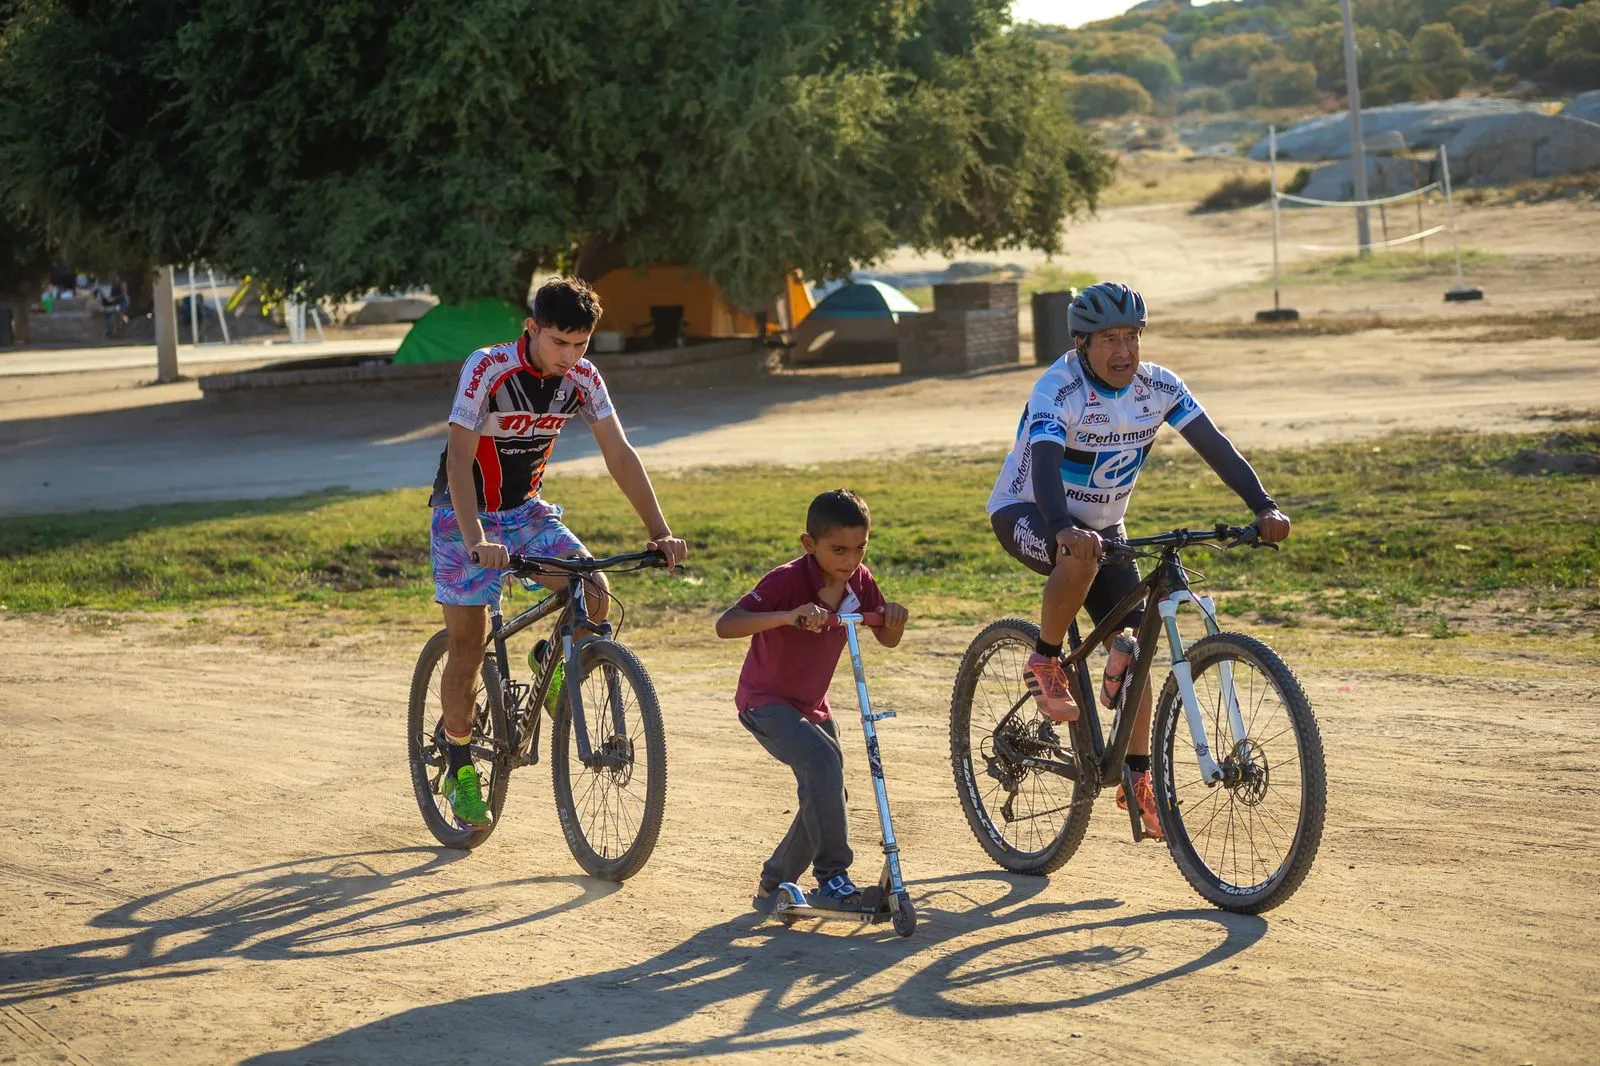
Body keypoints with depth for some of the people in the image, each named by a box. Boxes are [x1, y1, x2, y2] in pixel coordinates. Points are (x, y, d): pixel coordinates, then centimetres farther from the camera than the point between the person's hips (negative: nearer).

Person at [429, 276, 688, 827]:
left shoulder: (582, 378, -11)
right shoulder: (488, 369, -25)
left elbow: (619, 453, -10)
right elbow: (459, 458, -32)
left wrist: (660, 531, -19)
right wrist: (477, 541, -45)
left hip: (526, 510, 4)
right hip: (464, 515, -4)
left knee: (595, 594, -18)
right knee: (468, 645, -5)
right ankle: (458, 766, 12)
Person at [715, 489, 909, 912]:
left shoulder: (859, 580, -5)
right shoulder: (788, 580, -25)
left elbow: (887, 640, 4)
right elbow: (725, 625, -36)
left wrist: (894, 619, -20)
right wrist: (788, 615, -49)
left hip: (812, 704, 8)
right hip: (766, 702, -8)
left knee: (823, 796, 11)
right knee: (823, 762, -29)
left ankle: (772, 886, 29)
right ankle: (832, 877, -20)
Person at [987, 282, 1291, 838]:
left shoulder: (1159, 386, -13)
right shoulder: (1058, 390, -28)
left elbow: (1215, 446, -19)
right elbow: (1044, 465, -42)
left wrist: (1263, 507, -33)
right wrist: (1065, 530, -61)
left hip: (1102, 523, 6)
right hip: (1026, 514, -5)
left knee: (1134, 645, -4)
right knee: (1081, 557, -40)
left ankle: (1138, 780, 8)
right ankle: (1045, 663, -16)